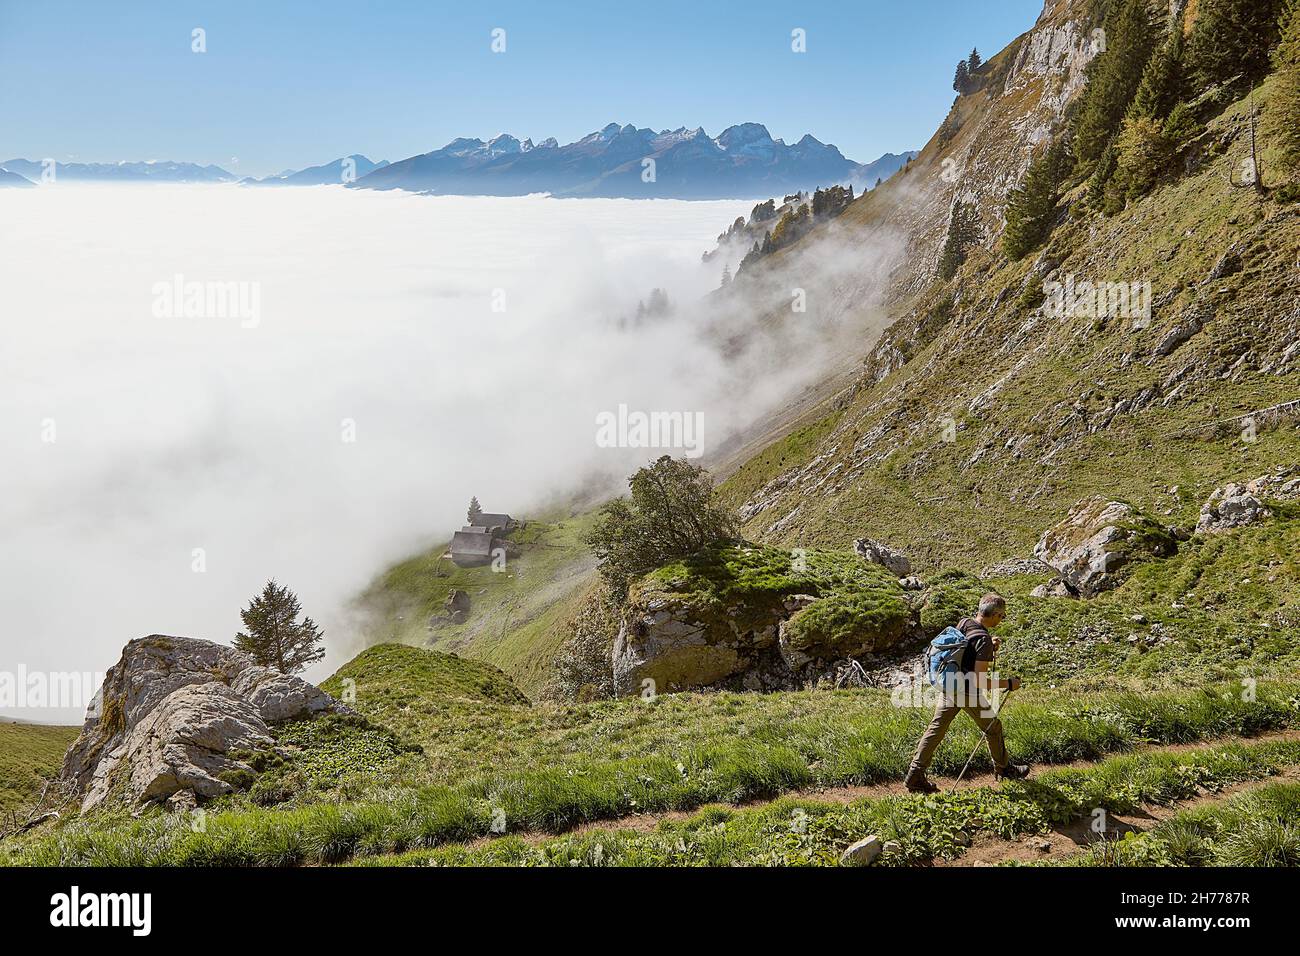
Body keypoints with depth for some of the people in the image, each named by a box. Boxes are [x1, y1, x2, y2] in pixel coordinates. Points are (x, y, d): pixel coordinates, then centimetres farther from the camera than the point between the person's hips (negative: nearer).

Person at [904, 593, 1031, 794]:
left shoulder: (964, 623, 0)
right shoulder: (983, 640, -23)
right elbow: (979, 681, -25)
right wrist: (1008, 684, -16)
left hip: (949, 685, 7)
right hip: (968, 691, -7)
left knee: (936, 729, 8)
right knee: (993, 728, 17)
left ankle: (915, 775, 5)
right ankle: (1003, 768, 38)